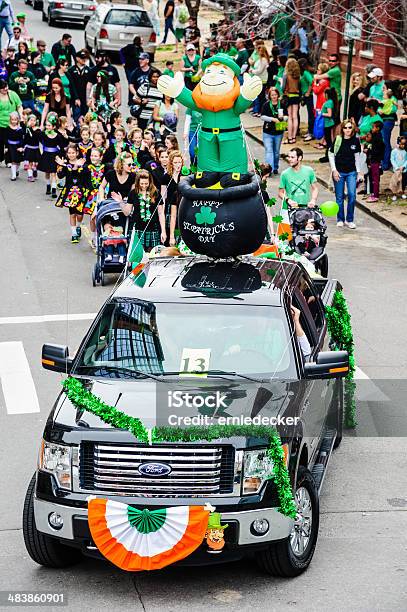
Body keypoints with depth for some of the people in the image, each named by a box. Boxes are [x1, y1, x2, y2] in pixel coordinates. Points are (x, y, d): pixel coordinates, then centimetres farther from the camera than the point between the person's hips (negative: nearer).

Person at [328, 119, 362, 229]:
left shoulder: (356, 140, 0)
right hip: (339, 172, -1)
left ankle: (350, 220, 6)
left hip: (351, 172, 1)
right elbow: (331, 155, -1)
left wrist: (359, 172, 8)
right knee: (339, 197, 5)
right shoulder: (338, 140, -7)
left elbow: (357, 156, 9)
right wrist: (334, 170, -6)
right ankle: (340, 219, 19)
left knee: (352, 195, -7)